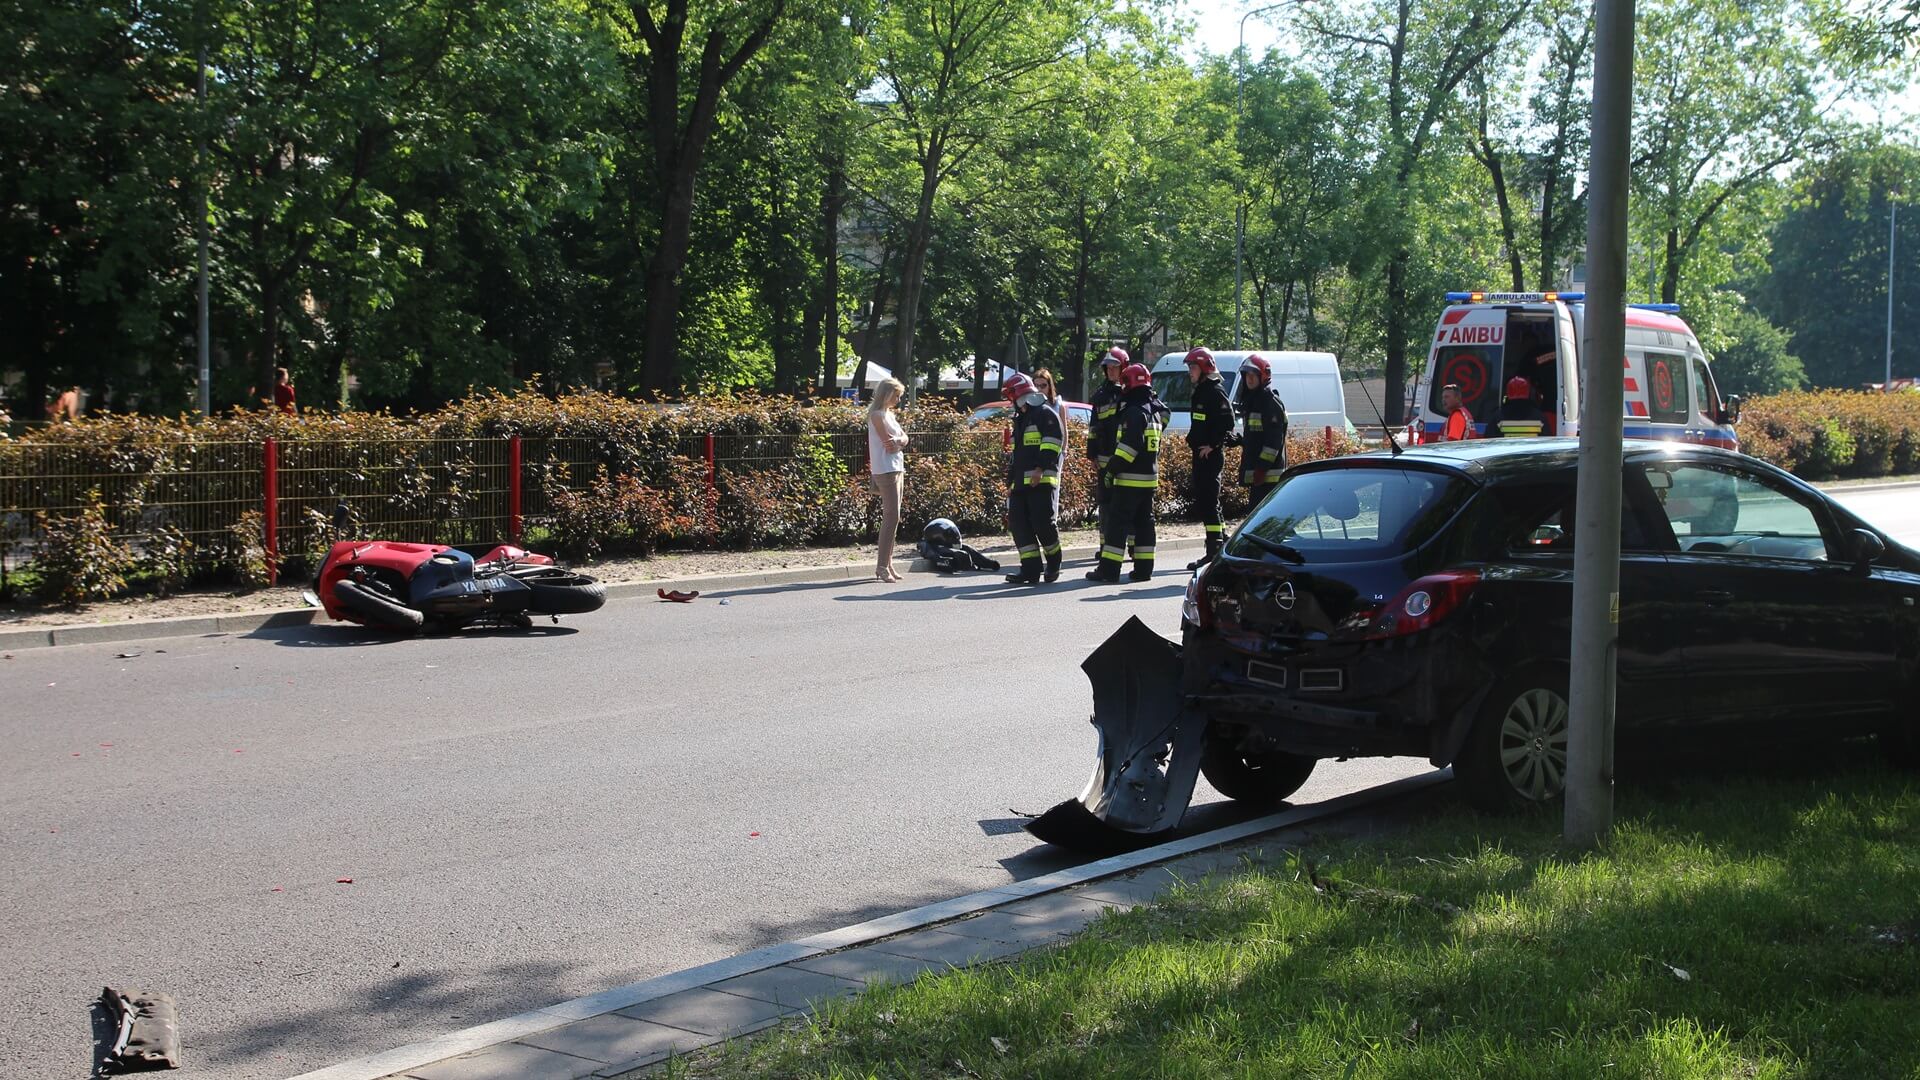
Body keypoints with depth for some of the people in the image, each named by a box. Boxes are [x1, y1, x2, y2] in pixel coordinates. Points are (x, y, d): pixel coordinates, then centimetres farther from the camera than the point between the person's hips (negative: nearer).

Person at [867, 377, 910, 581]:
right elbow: (888, 443, -14)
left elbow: (904, 438, 10)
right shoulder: (877, 415, -9)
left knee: (892, 517, 9)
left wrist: (897, 441, -11)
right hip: (886, 470, -9)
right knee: (891, 517, -14)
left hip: (897, 469, 9)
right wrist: (900, 441, 5)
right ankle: (882, 566, -15)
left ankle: (887, 564, 12)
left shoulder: (889, 414, 18)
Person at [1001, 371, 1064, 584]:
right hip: (1021, 483, 9)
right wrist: (1010, 483, 24)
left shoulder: (1045, 414, -2)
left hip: (1042, 481, -9)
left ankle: (1053, 564, 10)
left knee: (1043, 523, -9)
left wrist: (1040, 468, -23)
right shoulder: (1019, 419, 26)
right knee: (1018, 522, 0)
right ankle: (1030, 569, 0)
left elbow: (1052, 442, -14)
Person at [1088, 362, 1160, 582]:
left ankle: (1108, 569, -8)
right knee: (1144, 523, 11)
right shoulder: (1153, 411, 15)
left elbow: (1128, 446, -23)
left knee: (1117, 522, -6)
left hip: (1130, 479, -9)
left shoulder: (1134, 412, -15)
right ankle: (1143, 568, 12)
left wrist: (1112, 469, -17)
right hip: (1150, 477, 9)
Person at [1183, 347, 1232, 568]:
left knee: (1208, 500, -9)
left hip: (1211, 455, -10)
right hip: (1200, 455, 10)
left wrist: (1213, 445, -19)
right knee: (1199, 498, 14)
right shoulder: (1200, 391, 17)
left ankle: (1214, 551, -8)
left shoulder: (1215, 391, -13)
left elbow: (1227, 422, -20)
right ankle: (1222, 540, 24)